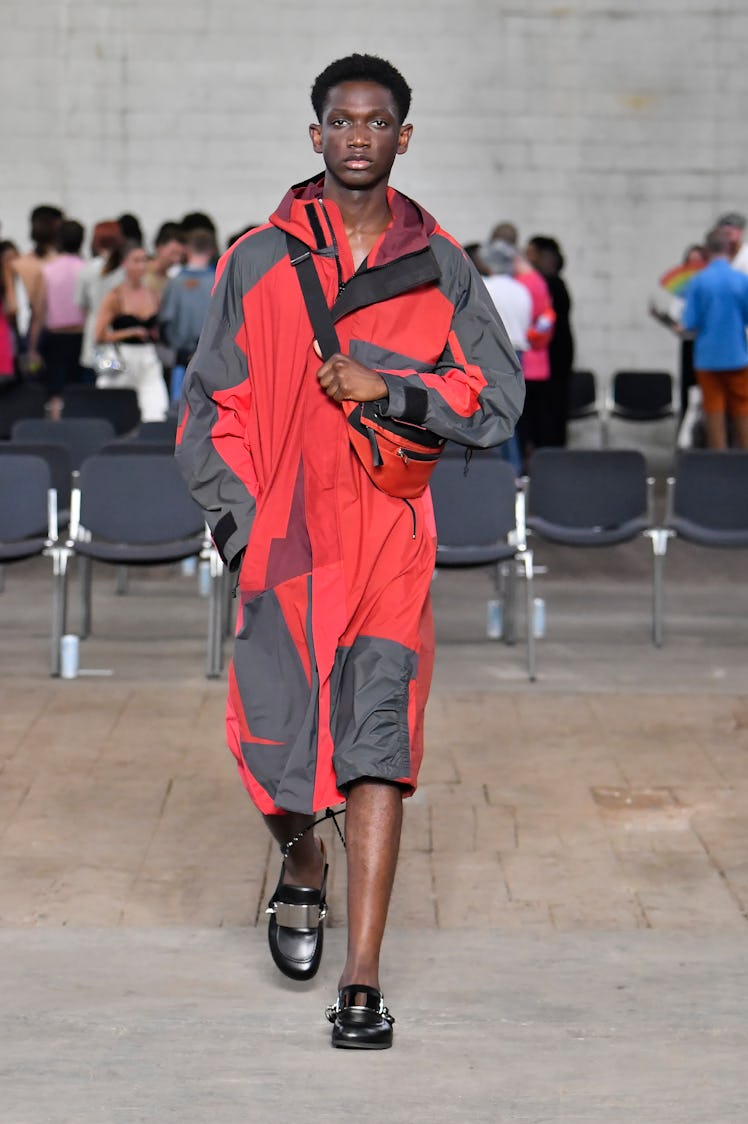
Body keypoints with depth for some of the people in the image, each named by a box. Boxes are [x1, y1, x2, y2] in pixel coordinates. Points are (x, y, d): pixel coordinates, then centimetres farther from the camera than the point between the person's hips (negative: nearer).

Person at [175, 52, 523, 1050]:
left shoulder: (440, 268, 7)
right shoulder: (259, 260, 6)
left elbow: (499, 399, 4)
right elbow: (210, 402, 8)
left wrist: (388, 387, -10)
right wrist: (237, 518, -3)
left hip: (392, 540, -1)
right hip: (282, 539, 1)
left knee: (377, 746, -9)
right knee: (273, 751, 1)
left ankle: (361, 986, -7)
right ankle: (302, 865, 37)